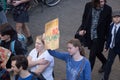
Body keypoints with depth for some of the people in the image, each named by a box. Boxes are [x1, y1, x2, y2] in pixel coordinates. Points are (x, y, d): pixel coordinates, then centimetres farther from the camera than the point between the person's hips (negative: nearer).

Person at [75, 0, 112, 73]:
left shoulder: (107, 9, -14)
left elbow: (109, 24, -6)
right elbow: (84, 18, 4)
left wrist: (107, 37, -4)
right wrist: (83, 29, -6)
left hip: (99, 36, -4)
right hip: (89, 33, 4)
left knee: (92, 54, 0)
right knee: (96, 52, 21)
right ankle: (105, 63, 49)